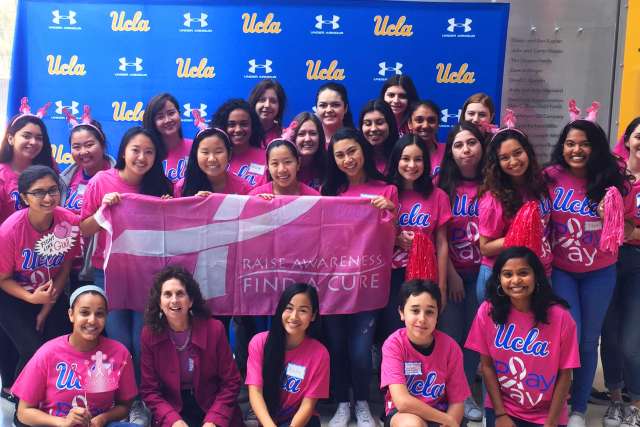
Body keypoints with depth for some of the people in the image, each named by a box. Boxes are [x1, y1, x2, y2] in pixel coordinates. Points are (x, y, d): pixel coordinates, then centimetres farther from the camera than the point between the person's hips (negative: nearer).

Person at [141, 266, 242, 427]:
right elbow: (149, 390, -2)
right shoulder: (150, 334, -7)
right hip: (171, 412, 1)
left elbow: (231, 383, -5)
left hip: (213, 410, 0)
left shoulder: (214, 329, -11)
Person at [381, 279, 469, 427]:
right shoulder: (394, 344, -18)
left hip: (439, 415, 2)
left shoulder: (450, 347, -11)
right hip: (402, 414, -2)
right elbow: (403, 401, -27)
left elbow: (457, 402, -4)